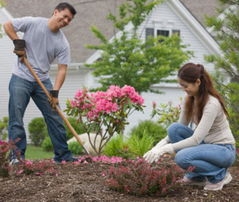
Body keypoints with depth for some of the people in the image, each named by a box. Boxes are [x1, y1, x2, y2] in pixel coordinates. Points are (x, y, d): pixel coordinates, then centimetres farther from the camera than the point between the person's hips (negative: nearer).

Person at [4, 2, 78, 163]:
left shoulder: (63, 44, -2)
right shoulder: (32, 23, -8)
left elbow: (62, 69, -7)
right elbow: (7, 25, 2)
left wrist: (55, 93, -17)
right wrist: (18, 43, -9)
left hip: (43, 81, 3)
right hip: (21, 79, -3)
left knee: (55, 118, 1)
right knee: (16, 118, -6)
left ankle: (63, 156, 9)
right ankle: (17, 155, -1)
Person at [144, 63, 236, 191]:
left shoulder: (212, 104, -26)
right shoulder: (189, 100, -2)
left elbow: (196, 139, -30)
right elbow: (178, 131, 4)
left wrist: (166, 149, -30)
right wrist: (158, 147, -11)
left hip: (223, 150, -8)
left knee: (182, 157, -31)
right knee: (174, 128, -14)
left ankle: (220, 174, -5)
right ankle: (196, 176, -1)